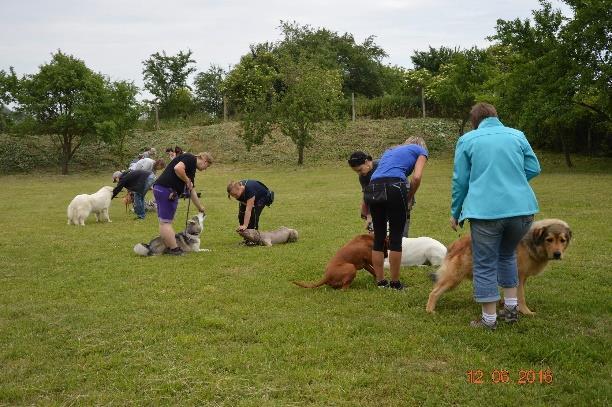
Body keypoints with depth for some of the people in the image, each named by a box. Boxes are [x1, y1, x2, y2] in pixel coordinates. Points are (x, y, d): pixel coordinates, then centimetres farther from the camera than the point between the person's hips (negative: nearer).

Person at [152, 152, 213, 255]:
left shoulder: (192, 169, 26)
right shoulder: (190, 158, -2)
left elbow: (191, 191, 33)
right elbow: (177, 168, -22)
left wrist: (200, 207, 39)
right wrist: (187, 181, -8)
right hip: (166, 189, -10)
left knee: (164, 222, 11)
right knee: (166, 222, -4)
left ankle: (169, 248, 17)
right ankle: (174, 249, 0)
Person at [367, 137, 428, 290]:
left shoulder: (390, 150, 35)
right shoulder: (421, 151, 20)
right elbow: (416, 177, 0)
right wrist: (409, 199, 14)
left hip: (372, 188, 5)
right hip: (394, 187, -5)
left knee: (379, 237, 14)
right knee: (396, 238, 6)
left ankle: (380, 282, 21)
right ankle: (395, 283, 14)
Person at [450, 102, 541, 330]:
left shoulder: (467, 139, 5)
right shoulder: (517, 135, 11)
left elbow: (460, 180, 5)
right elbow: (533, 168, 11)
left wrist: (455, 213, 15)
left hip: (485, 210, -3)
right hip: (521, 208, 3)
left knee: (485, 265, 7)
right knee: (508, 255, 25)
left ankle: (489, 319, 11)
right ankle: (511, 308, 26)